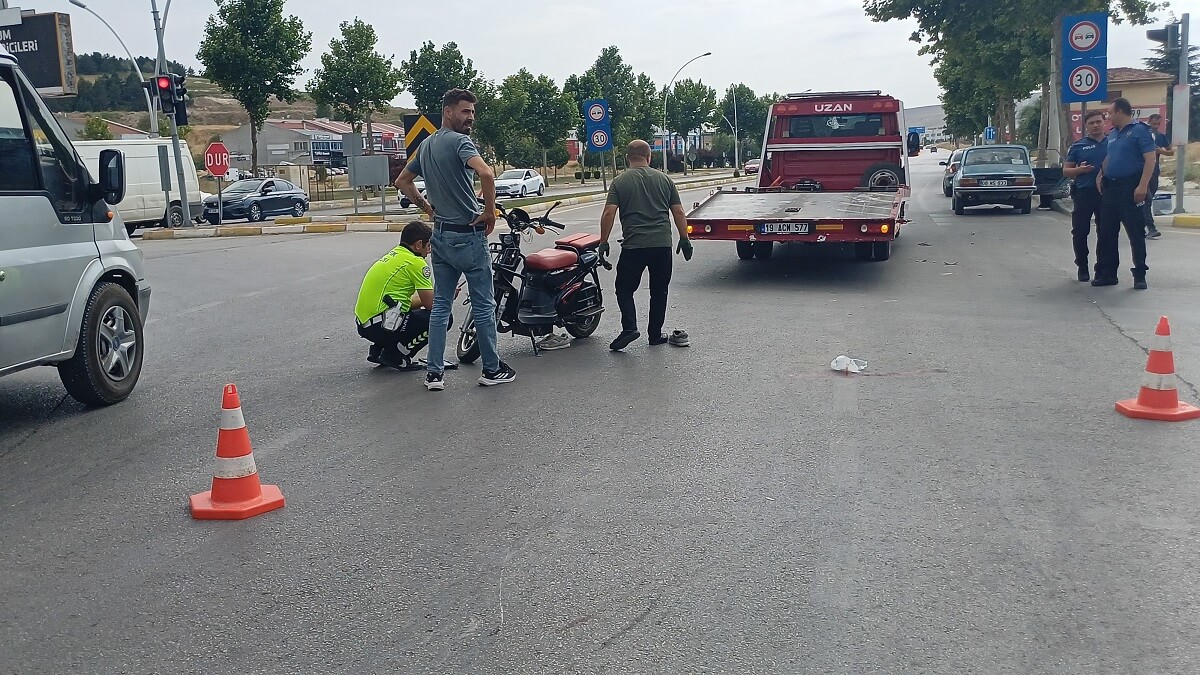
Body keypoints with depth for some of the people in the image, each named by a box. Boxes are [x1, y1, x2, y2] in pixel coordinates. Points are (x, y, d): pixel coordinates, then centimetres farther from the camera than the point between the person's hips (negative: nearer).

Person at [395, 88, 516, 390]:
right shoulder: (459, 141, -14)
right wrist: (489, 212, -18)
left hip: (440, 235, 8)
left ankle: (434, 373, 11)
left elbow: (402, 181, 23)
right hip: (468, 235, -8)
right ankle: (492, 369, 12)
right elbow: (486, 173, -31)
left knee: (440, 305, 11)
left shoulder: (426, 144, 13)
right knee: (483, 306, 3)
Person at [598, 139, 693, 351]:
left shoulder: (620, 182, 1)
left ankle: (629, 327, -10)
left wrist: (603, 242, 0)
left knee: (625, 288, 8)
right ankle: (655, 334, 16)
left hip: (633, 246, -2)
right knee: (659, 290, 12)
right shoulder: (664, 179, 8)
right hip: (662, 244, 2)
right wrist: (684, 239, 14)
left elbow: (609, 213, -6)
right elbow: (678, 212, 7)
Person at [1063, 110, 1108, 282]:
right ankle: (1082, 267, 10)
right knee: (1080, 232, -1)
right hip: (1084, 193, -1)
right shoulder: (1078, 146, 8)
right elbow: (1066, 171, 8)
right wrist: (1080, 169, -12)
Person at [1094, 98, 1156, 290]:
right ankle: (1107, 273, 16)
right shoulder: (1112, 134, 17)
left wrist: (1142, 186, -23)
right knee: (1106, 232, 8)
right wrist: (1100, 175, 10)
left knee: (1135, 232, -4)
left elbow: (1150, 159, -14)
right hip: (1110, 188, 8)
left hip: (1131, 189, -8)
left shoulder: (1139, 130, -7)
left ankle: (1140, 275, 1)